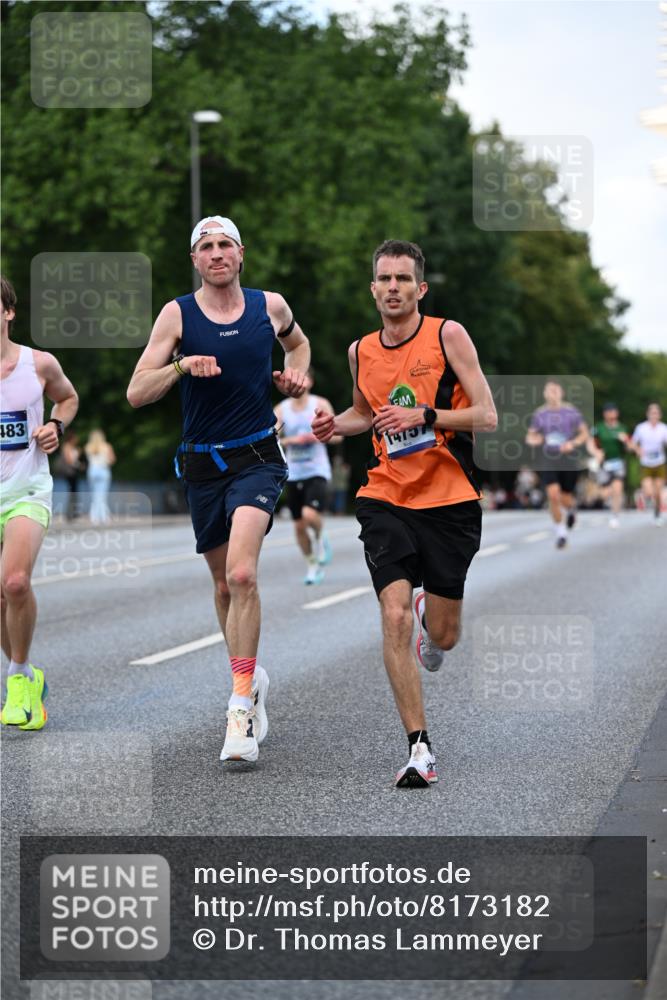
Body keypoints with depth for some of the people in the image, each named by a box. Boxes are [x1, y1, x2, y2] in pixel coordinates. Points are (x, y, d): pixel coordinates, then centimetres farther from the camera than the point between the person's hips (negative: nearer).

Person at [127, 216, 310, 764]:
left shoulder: (270, 305, 3)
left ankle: (240, 705, -19)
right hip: (202, 465, 2)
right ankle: (251, 676, 37)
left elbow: (298, 342, 27)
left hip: (257, 457, -2)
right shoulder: (177, 314, -1)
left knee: (241, 575, -21)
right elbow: (136, 393, -6)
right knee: (225, 583, 12)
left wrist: (296, 375, 6)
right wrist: (182, 365, -23)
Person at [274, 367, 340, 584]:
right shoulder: (281, 410, 3)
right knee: (299, 526, 6)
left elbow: (337, 435, 2)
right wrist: (292, 440, -14)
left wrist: (318, 436, -15)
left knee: (310, 514, -24)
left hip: (316, 471, -3)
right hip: (294, 474, 3)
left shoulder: (320, 405, -1)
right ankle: (313, 566, 23)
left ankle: (321, 538, 9)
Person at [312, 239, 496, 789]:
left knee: (442, 637, 7)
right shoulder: (360, 351, 6)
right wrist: (336, 424, 4)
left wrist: (423, 415, -23)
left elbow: (487, 416, -10)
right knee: (395, 617, -17)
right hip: (387, 499, 2)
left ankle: (430, 627, 47)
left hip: (450, 501, -2)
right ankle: (420, 748, -12)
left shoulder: (448, 334, -7)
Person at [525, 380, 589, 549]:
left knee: (565, 500, 3)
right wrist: (533, 440, -13)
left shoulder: (571, 411, -2)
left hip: (568, 460, 0)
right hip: (548, 460, 1)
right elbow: (530, 436, 12)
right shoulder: (539, 414, 2)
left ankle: (571, 509, 43)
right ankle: (560, 532, 1)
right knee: (553, 495, -17)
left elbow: (585, 434, 3)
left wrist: (572, 444, -15)